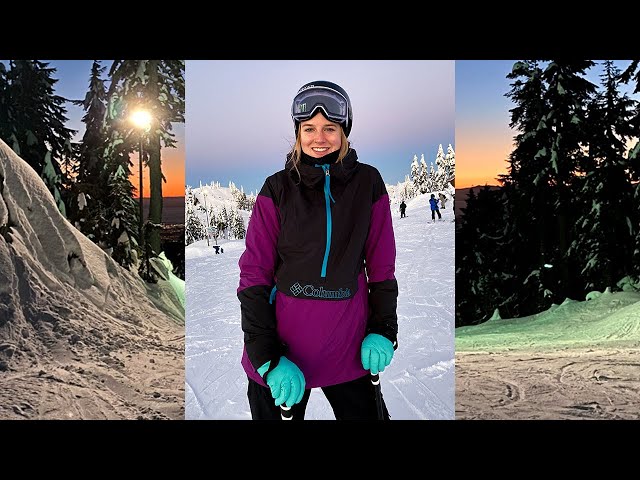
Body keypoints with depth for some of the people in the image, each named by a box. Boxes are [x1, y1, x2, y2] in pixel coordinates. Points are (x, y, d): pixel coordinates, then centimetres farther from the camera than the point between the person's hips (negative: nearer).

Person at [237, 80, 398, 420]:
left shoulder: (368, 182, 0)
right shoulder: (278, 188, -3)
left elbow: (381, 264, 4)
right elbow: (254, 274, -6)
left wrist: (382, 330, -2)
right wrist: (269, 358, -11)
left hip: (349, 345, 1)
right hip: (280, 340, 0)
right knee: (277, 412, 16)